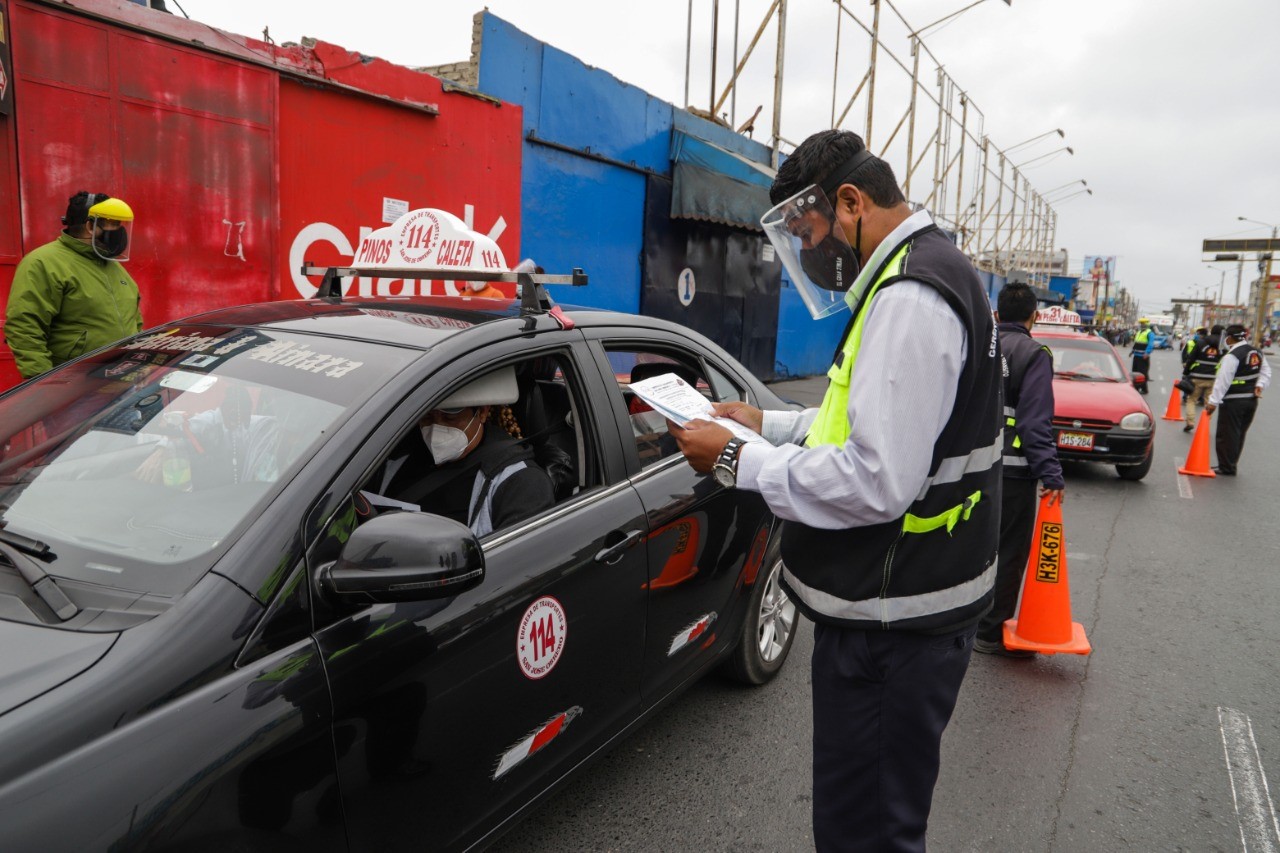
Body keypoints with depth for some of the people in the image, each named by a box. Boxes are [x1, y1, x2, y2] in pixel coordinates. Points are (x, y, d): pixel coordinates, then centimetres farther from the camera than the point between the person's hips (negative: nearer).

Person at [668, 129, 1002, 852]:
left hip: (893, 624, -11)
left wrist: (739, 460, -18)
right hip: (911, 601, 11)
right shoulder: (932, 272, 15)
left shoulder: (910, 297, -21)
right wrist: (769, 423, 11)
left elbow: (877, 484, -28)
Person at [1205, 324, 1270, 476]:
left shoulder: (1232, 356, -18)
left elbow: (1223, 381, -20)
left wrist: (1213, 401, -18)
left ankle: (1227, 467, 3)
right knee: (1239, 435, 17)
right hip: (1251, 400, 8)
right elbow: (1266, 372, 15)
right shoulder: (1257, 353, 9)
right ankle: (1231, 465, 25)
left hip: (1234, 401, -8)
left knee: (1227, 435, 0)